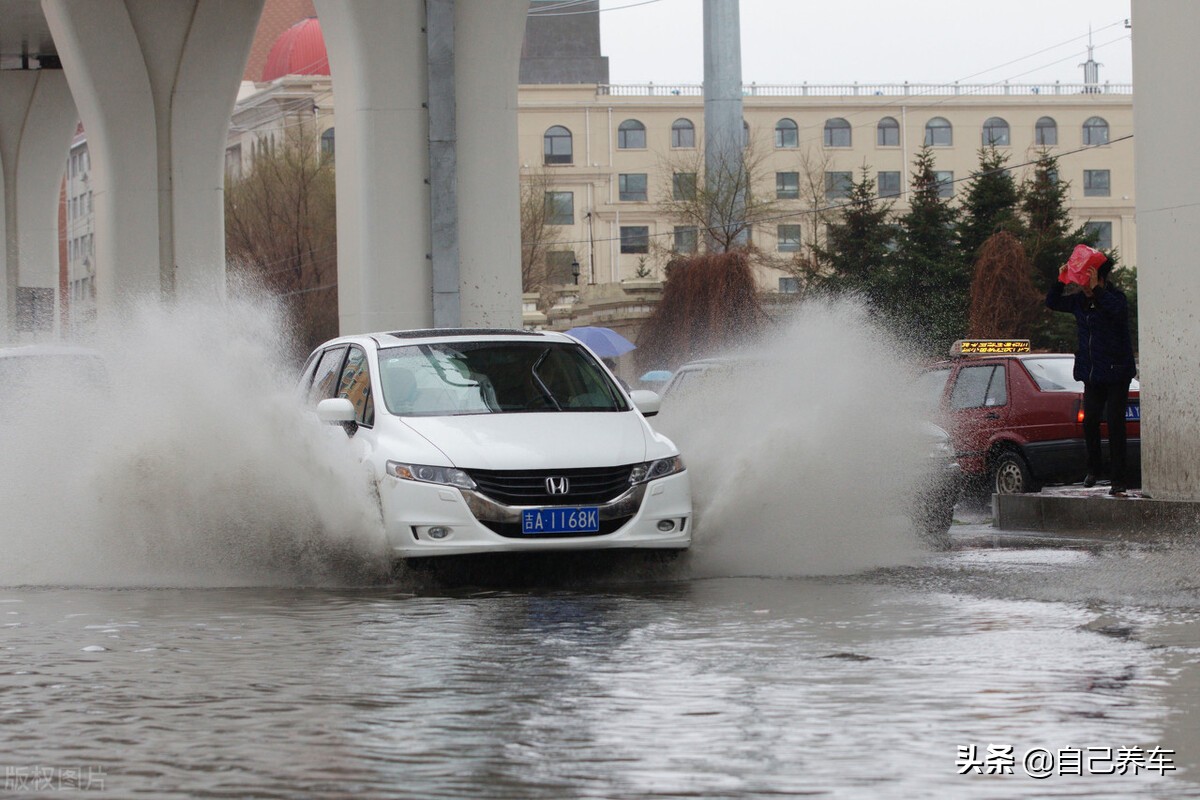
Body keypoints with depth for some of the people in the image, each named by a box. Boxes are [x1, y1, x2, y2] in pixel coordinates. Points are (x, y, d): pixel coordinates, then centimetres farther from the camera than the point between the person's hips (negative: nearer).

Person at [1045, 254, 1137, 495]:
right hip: (1092, 373, 6)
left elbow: (1118, 310, -33)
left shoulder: (1115, 298, -11)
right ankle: (1093, 468, 23)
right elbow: (1052, 303, 13)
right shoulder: (1080, 301, 7)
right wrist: (1060, 282, -2)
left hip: (1116, 373, -6)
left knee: (1115, 423, -7)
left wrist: (1097, 290, -34)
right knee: (1090, 421, 3)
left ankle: (1118, 479, -4)